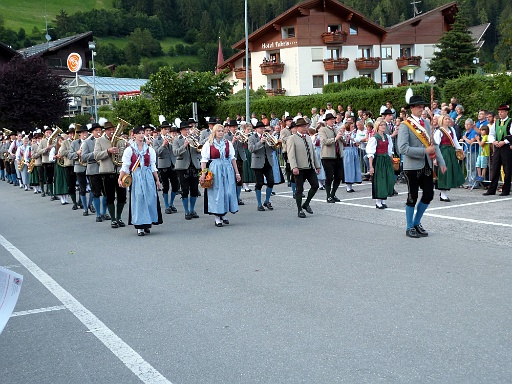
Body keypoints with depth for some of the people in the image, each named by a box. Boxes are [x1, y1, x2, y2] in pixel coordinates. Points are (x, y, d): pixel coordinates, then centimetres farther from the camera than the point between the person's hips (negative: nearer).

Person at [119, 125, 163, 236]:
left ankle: (147, 224, 13)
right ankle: (139, 226, 1)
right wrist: (120, 179, -10)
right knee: (138, 199, -4)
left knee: (150, 199, 1)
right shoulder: (129, 150, 1)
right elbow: (125, 166, -1)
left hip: (148, 176, 3)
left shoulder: (149, 149, 9)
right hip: (136, 177, -2)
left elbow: (153, 166, 11)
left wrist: (157, 180, 9)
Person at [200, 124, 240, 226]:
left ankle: (223, 214, 20)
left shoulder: (228, 143, 8)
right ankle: (217, 218, 7)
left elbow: (233, 158, 10)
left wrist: (237, 173, 8)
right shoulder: (208, 144, -1)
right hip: (215, 170, -3)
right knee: (216, 192, -1)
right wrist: (203, 173, -13)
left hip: (228, 169, 3)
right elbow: (204, 159, -4)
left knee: (228, 191, 3)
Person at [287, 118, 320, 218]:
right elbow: (291, 154, -14)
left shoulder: (308, 137, 16)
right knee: (300, 190, 0)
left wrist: (317, 165, 16)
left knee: (315, 185, 0)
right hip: (299, 169, -6)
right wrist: (294, 167, -25)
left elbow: (313, 152, 20)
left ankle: (306, 204, 19)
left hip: (310, 168, 6)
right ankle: (300, 210, 11)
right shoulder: (292, 139, -5)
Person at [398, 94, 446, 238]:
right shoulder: (405, 125, -10)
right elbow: (403, 148, -19)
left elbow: (434, 144, 13)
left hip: (426, 165, 6)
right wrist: (425, 151, -21)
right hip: (413, 166, -6)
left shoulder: (426, 123, 11)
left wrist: (441, 162, 4)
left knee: (428, 195, 8)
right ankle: (410, 227, 16)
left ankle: (417, 223, 26)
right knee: (412, 197, 2)